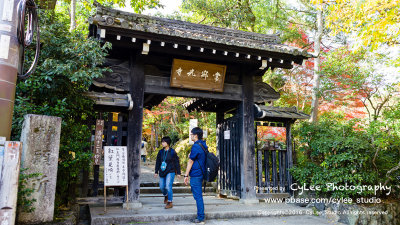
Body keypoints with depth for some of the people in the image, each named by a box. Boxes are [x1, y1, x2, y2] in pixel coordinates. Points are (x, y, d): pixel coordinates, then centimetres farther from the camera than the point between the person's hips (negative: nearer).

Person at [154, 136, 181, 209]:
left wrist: (178, 173, -4)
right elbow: (158, 162, 13)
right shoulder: (160, 152, 5)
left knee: (168, 186, -15)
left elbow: (176, 162, -3)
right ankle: (166, 196, 43)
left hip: (170, 172, -5)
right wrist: (156, 172, 11)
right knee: (162, 187, 12)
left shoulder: (172, 152, -7)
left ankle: (170, 202, -4)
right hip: (162, 172, 5)